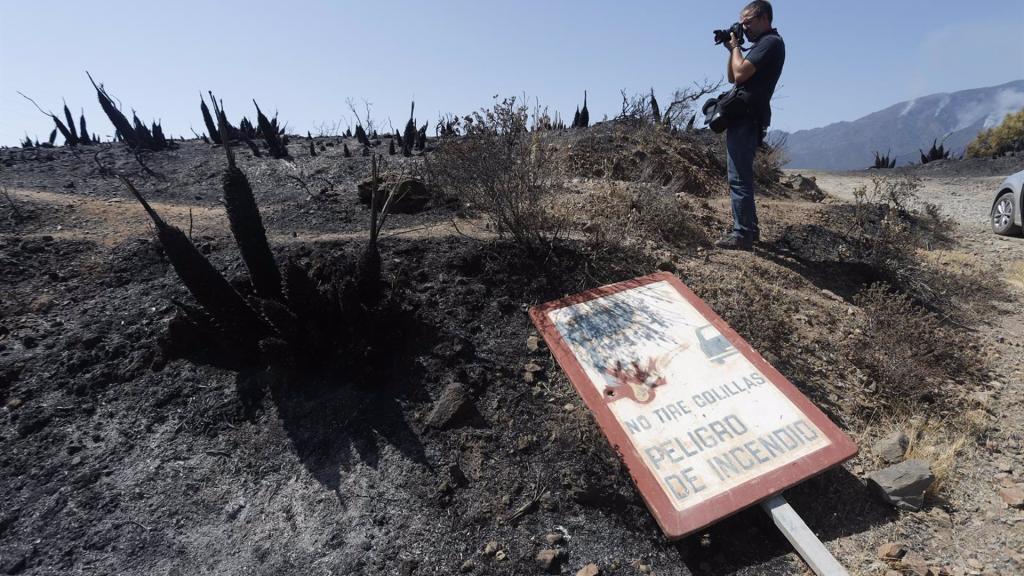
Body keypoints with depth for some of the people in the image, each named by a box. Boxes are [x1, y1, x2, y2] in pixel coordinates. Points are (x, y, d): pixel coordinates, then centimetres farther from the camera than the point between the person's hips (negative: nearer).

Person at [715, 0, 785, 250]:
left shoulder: (770, 42, -7)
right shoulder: (763, 43, 24)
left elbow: (741, 74, -18)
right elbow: (732, 78, 23)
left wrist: (735, 47, -3)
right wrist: (732, 49, 13)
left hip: (747, 119, -11)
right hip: (746, 118, 11)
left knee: (739, 178, -14)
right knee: (742, 177, 13)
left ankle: (742, 234, -13)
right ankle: (749, 228, 19)